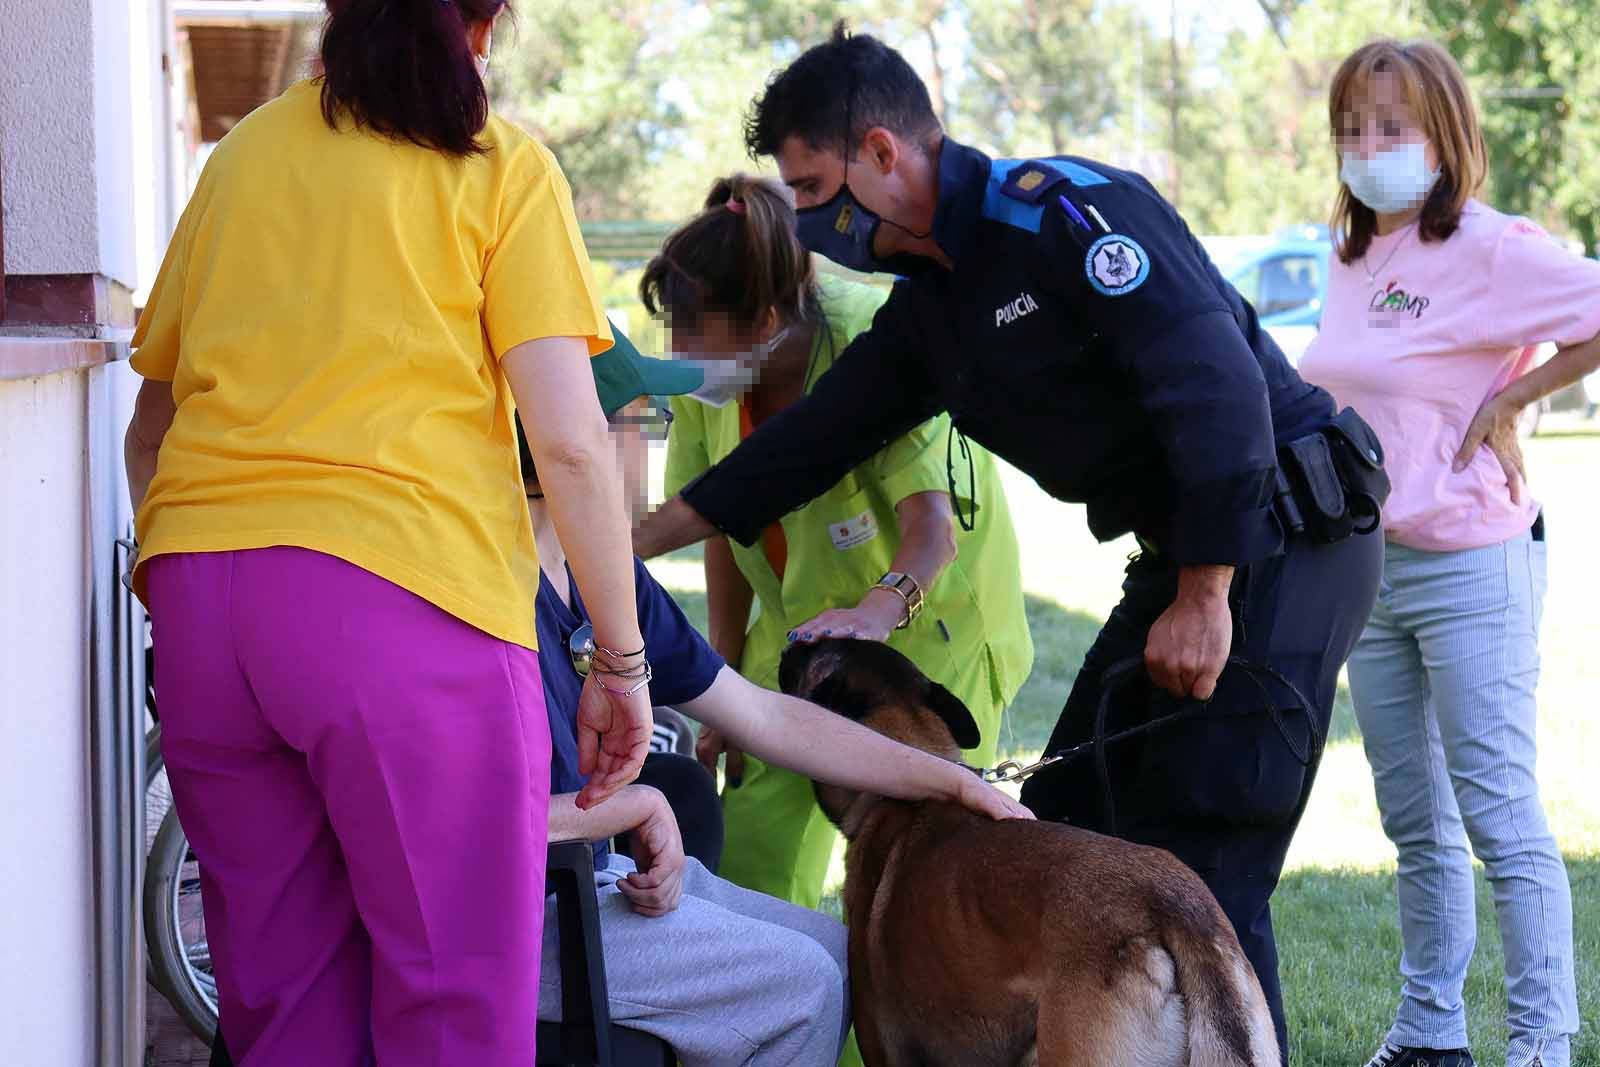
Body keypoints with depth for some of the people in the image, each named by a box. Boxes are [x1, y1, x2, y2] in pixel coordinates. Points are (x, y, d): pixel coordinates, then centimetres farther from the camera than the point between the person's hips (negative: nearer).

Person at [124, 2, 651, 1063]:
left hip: (195, 585, 5)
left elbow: (152, 422, 25)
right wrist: (621, 662, 4)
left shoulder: (243, 153, 19)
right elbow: (570, 439, -2)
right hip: (402, 584, -5)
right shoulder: (501, 167, 6)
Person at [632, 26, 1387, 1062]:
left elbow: (1218, 383, -23)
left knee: (1202, 865, -12)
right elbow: (812, 441, 20)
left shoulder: (1069, 211, -16)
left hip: (1278, 542, -10)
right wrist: (634, 540, 21)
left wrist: (1204, 597, -22)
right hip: (1182, 555, 10)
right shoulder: (929, 307, 13)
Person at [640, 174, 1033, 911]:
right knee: (750, 857, -3)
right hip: (801, 623, 6)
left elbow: (934, 525, -37)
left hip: (929, 613, -6)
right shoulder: (706, 377, -10)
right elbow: (725, 526, 0)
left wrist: (882, 608, -57)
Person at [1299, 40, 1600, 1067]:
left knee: (1500, 816, -7)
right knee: (1416, 824, 14)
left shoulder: (1490, 251, -14)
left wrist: (1511, 401, -17)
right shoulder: (1353, 259, 10)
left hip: (1472, 567, -8)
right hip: (1367, 564, 8)